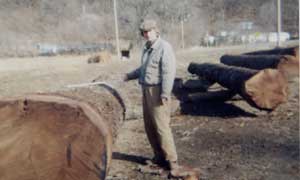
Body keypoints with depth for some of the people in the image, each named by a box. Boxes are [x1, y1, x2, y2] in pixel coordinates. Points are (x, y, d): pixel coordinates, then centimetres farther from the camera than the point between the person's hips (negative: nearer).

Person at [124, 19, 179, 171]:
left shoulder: (164, 47, -13)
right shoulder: (147, 48, 14)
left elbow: (168, 72, -20)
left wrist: (165, 94, -24)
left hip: (157, 91, -9)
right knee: (149, 126, 12)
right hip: (147, 91, 9)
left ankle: (171, 161, 3)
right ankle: (159, 156, 25)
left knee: (161, 126, -8)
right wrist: (130, 76, 30)